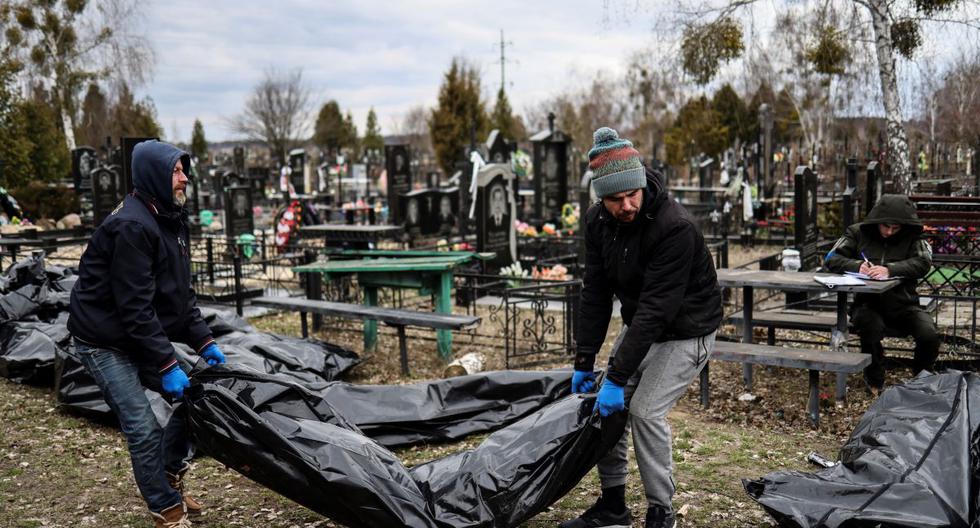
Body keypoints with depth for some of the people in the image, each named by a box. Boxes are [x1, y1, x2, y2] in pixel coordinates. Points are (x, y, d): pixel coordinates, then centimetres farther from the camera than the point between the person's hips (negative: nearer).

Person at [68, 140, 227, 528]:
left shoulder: (169, 219, 5)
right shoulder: (132, 226, -24)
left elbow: (182, 292, 9)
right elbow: (136, 307, -26)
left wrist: (204, 342, 2)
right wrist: (166, 366, -25)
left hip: (139, 336, 9)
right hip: (105, 341, -9)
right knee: (144, 430, -9)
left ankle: (169, 480, 25)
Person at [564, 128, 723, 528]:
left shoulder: (674, 227, -32)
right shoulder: (598, 221, -10)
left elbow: (657, 308, -33)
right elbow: (596, 293, -5)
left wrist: (618, 377, -31)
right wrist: (584, 362, -8)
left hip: (686, 330, -7)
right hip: (640, 323, 7)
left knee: (644, 410, -17)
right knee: (606, 407, 3)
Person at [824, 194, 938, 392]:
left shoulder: (912, 236, 2)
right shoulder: (858, 232, 4)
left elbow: (923, 263, -15)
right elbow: (831, 258, -2)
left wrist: (890, 270, -31)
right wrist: (857, 266, -22)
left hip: (904, 304, 1)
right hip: (867, 303, -1)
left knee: (929, 335, -24)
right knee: (871, 328, -33)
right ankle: (875, 383, -5)